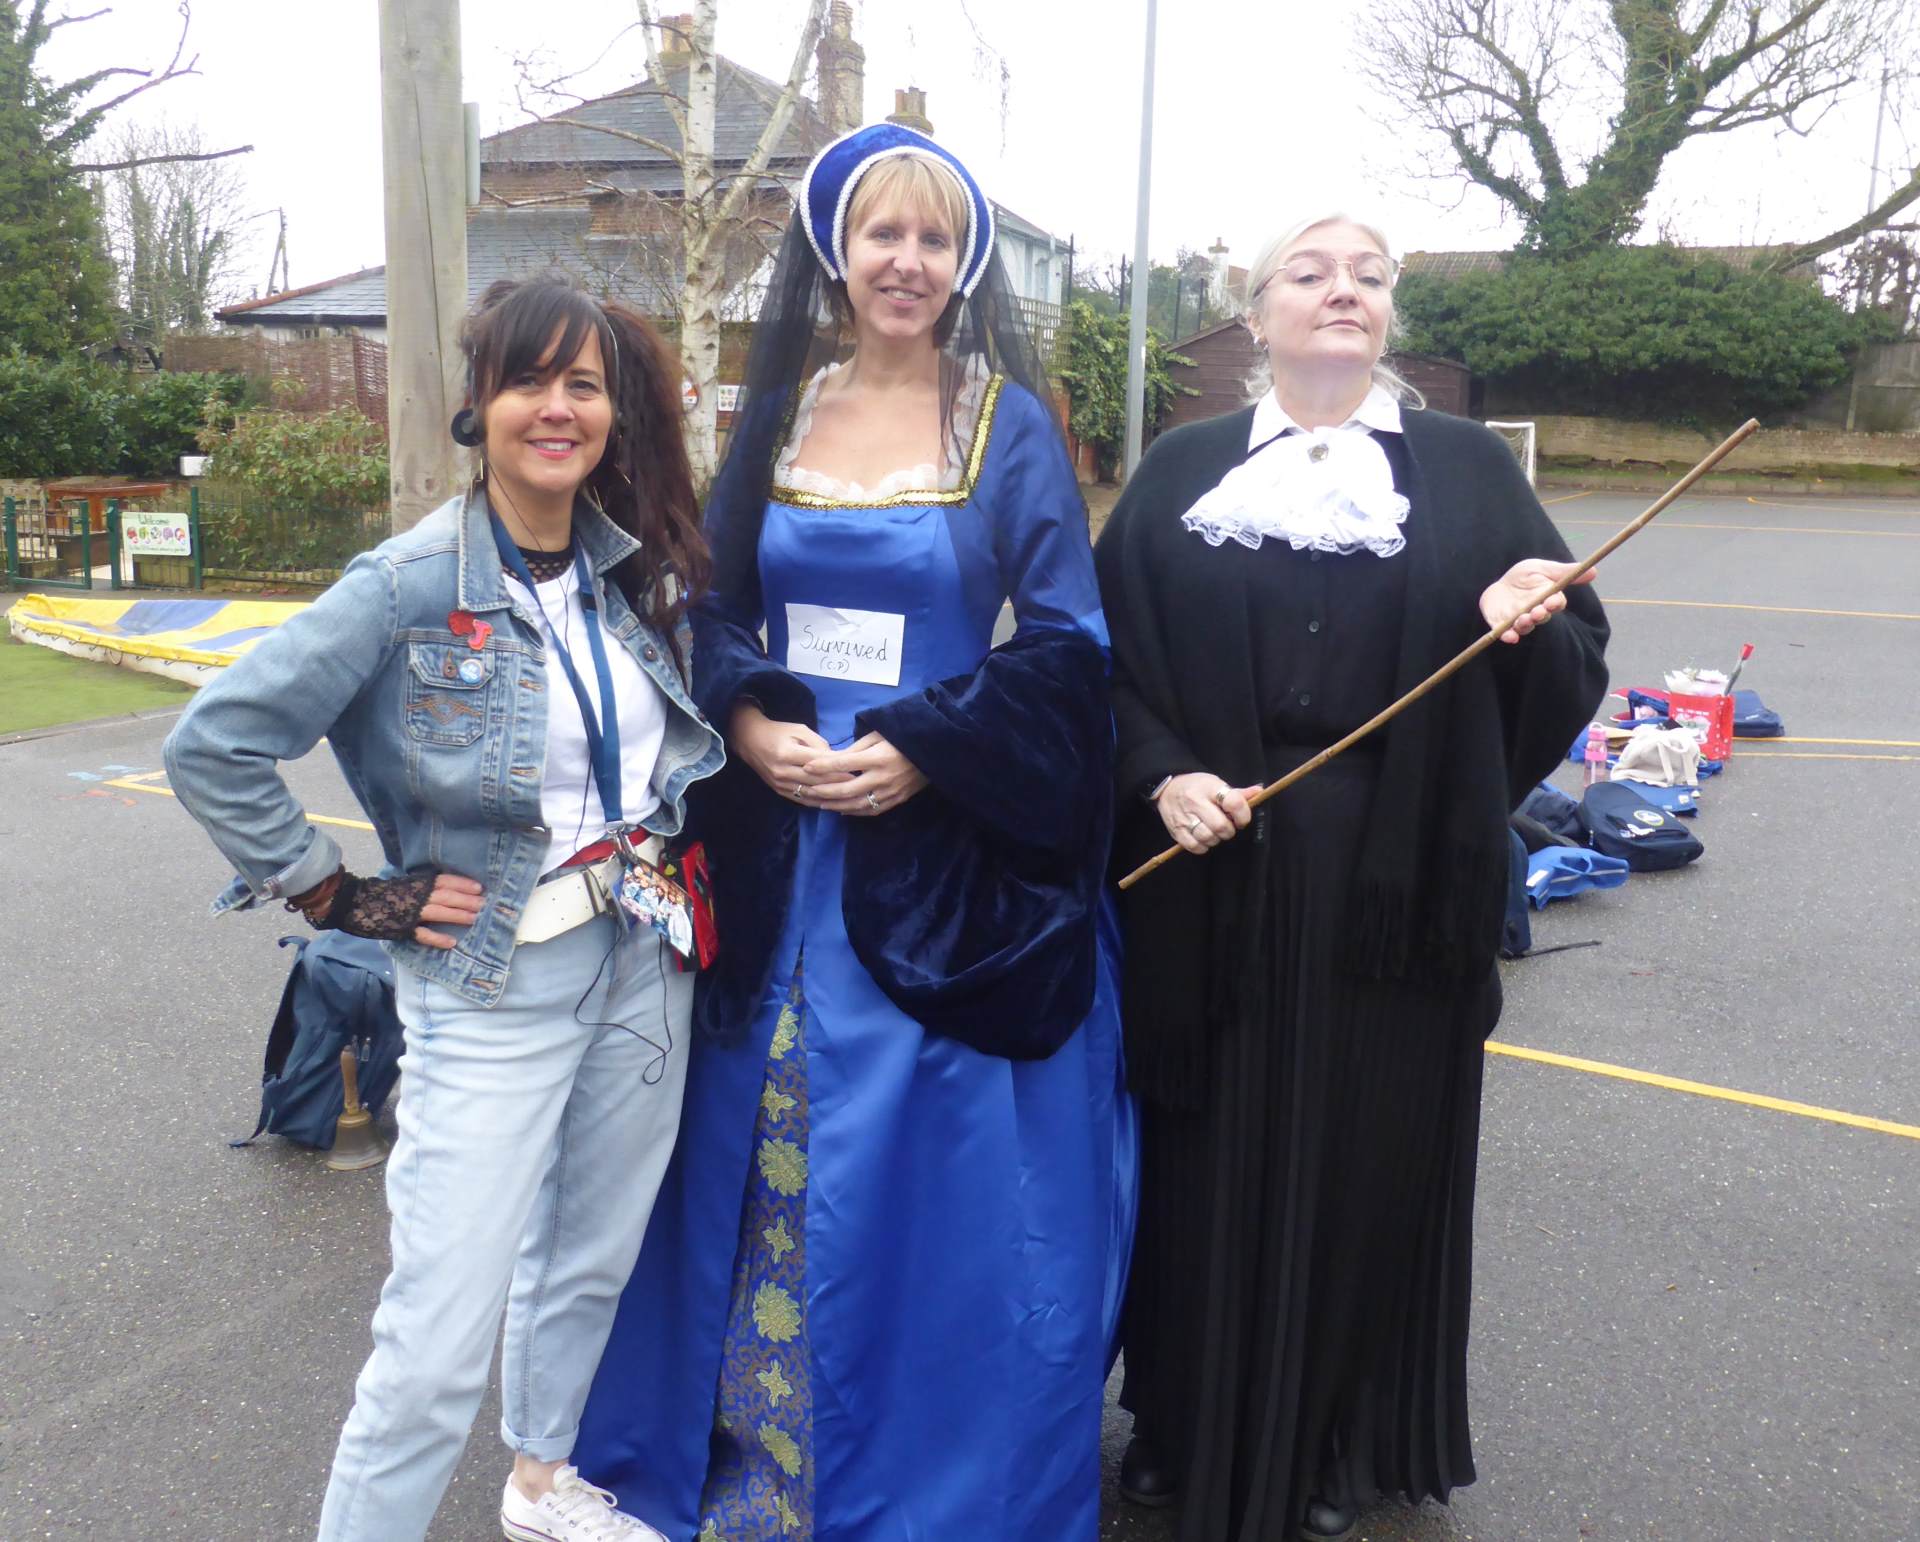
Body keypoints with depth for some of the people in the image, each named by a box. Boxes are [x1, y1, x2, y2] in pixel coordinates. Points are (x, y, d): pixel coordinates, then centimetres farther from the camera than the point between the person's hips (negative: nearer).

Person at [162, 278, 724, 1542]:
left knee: (593, 1260, 21)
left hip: (646, 964, 6)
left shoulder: (645, 570, 1)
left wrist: (679, 867, 7)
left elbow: (692, 734, 19)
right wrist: (346, 899, -11)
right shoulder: (412, 585, -15)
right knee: (442, 1338, -3)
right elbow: (214, 747, -13)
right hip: (493, 987, -5)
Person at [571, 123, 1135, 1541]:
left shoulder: (1012, 425, -2)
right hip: (778, 840, 4)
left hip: (947, 853, -3)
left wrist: (920, 748, -17)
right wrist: (747, 721, -9)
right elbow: (712, 606, 10)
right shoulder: (779, 414, 8)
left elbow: (1067, 643, -8)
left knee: (938, 1173, 4)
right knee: (766, 1153, 14)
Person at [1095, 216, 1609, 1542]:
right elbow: (1107, 648, 2)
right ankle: (1189, 1427, 31)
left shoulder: (1469, 465, 7)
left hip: (1396, 881, 0)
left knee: (1368, 1157, 9)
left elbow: (1574, 667, 3)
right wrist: (1160, 774, -13)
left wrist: (1527, 626, -19)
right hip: (1212, 874, 0)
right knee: (1209, 1152, 9)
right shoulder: (1183, 470, 7)